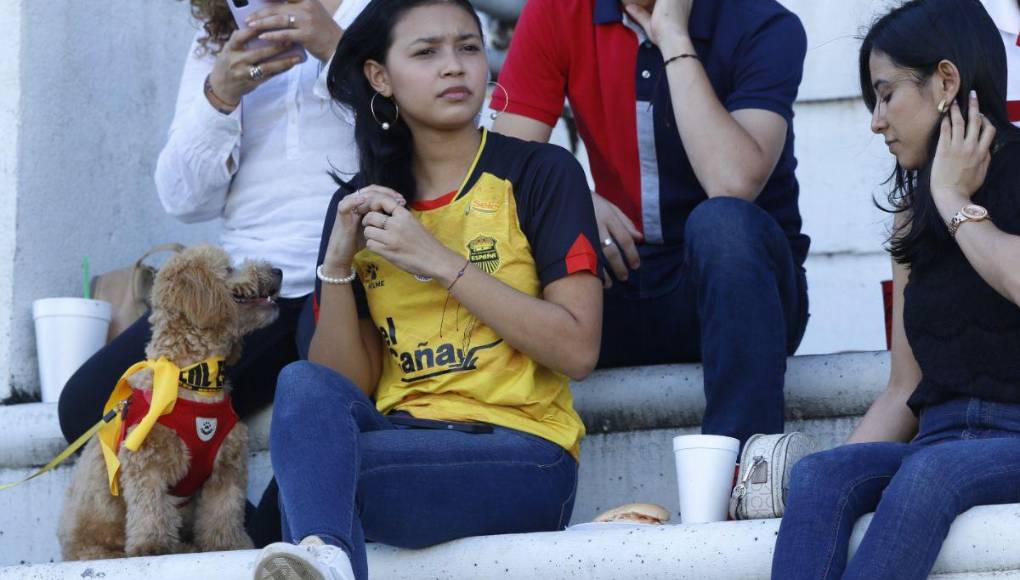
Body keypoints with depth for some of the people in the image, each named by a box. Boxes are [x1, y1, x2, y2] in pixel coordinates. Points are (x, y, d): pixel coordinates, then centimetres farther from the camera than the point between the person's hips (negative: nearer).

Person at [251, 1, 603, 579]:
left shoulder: (541, 173, 1)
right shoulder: (359, 206, 13)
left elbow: (577, 350, -10)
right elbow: (347, 385, 7)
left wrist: (441, 262, -13)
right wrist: (337, 265, -8)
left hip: (521, 454, -4)